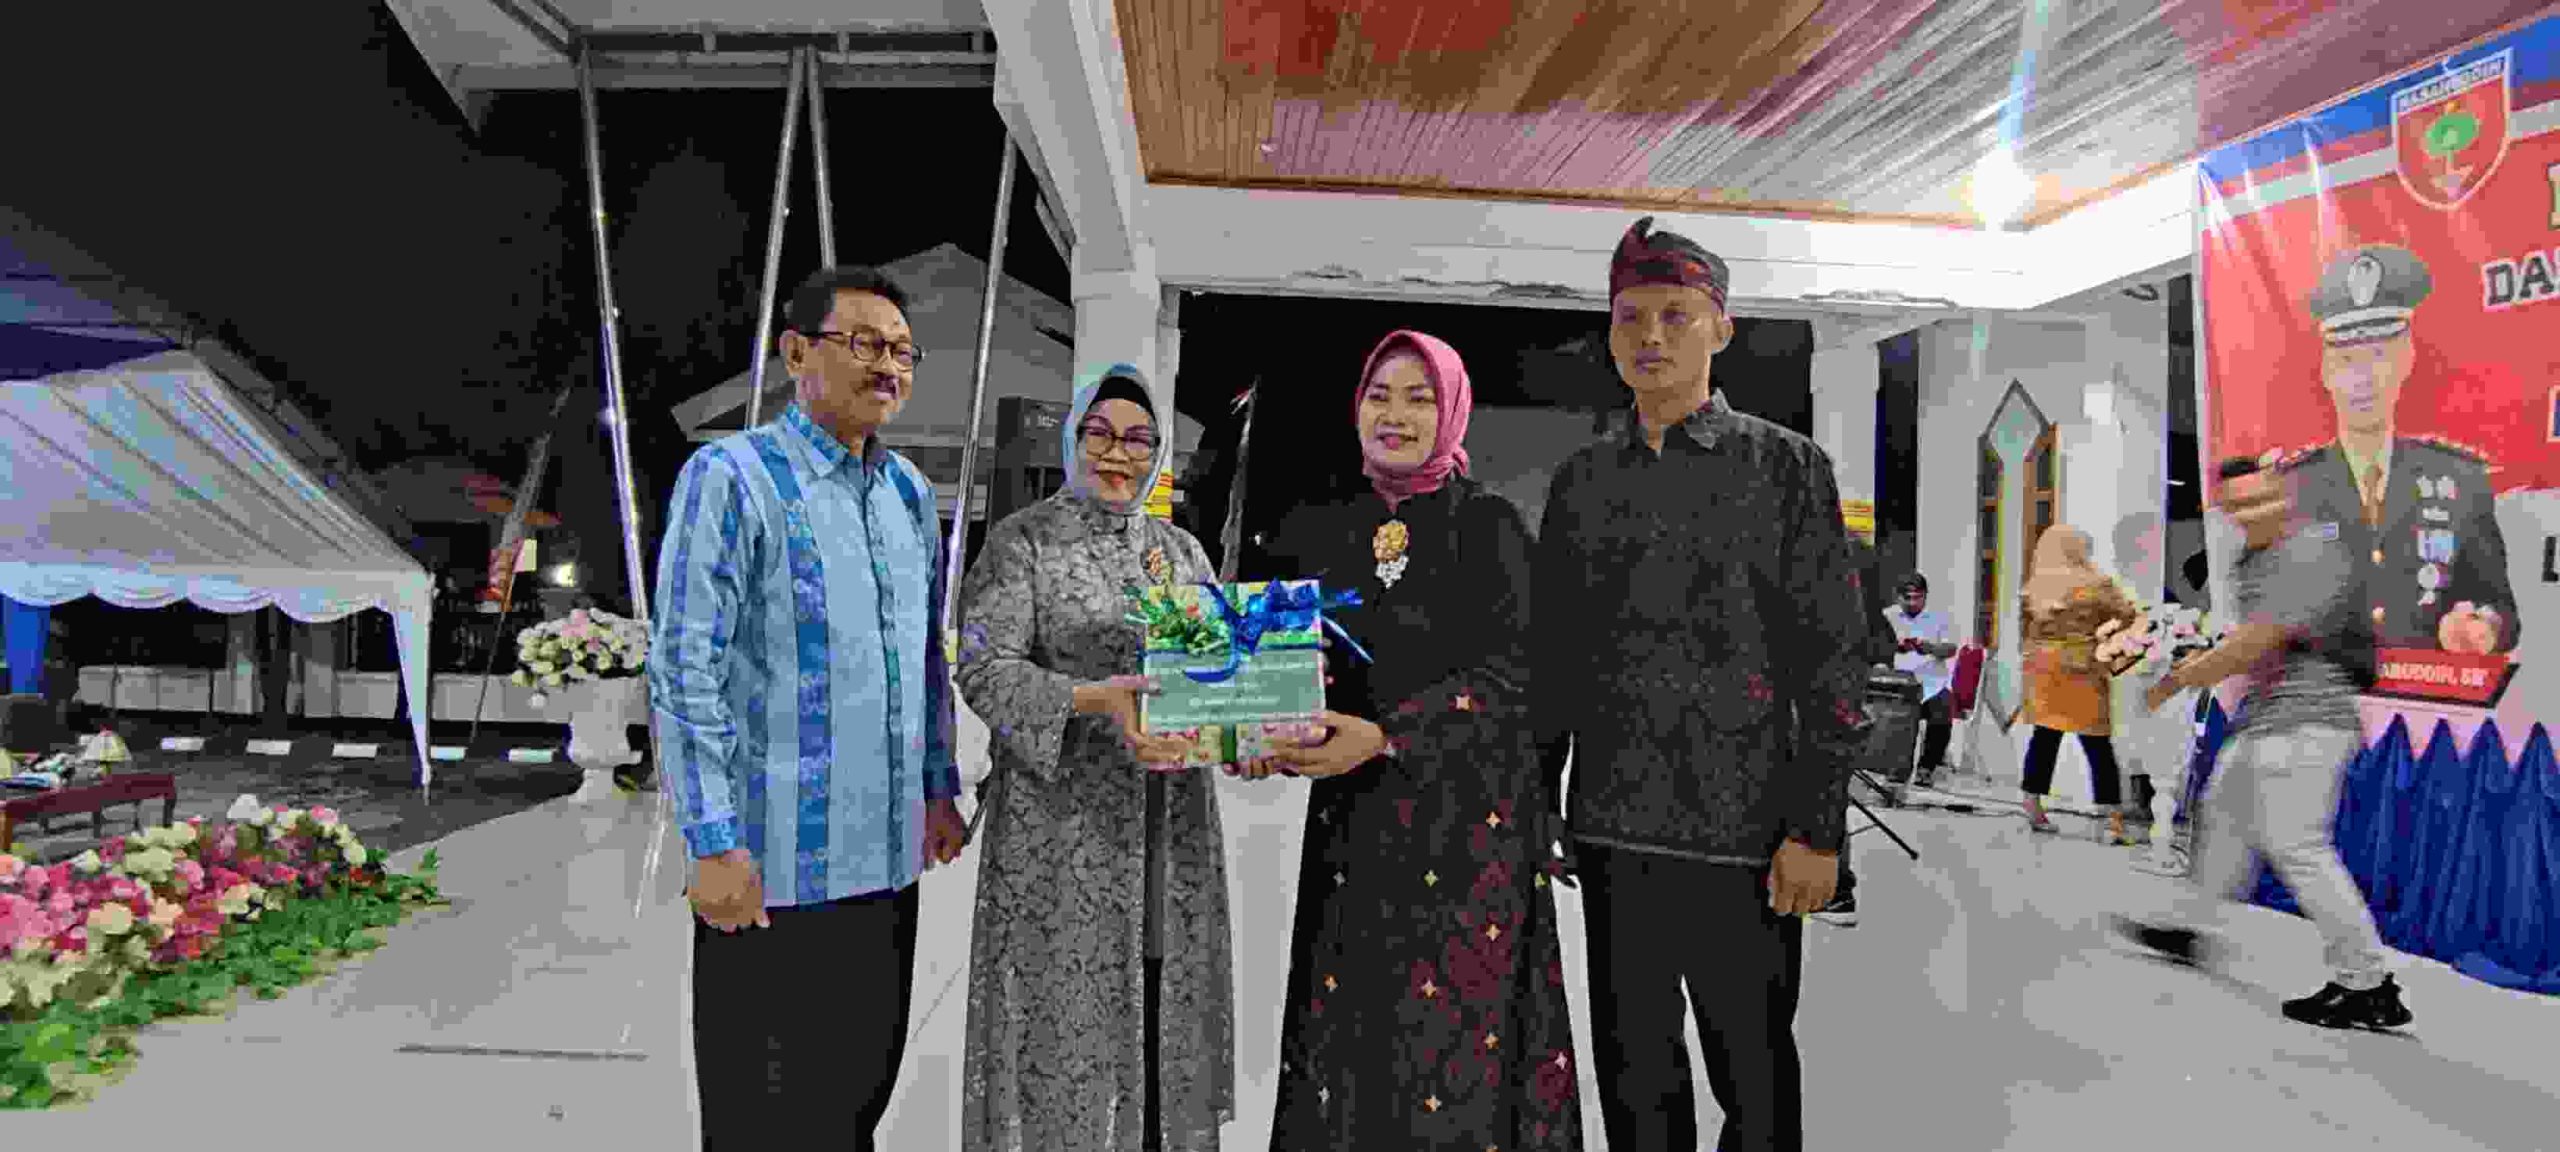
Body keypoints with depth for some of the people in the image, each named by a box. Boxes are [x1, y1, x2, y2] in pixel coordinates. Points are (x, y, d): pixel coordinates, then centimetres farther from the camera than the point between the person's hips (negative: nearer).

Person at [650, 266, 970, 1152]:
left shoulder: (909, 490, 10)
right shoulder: (731, 477, -10)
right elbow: (683, 671, -14)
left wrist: (938, 790, 15)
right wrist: (714, 844, -16)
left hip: (886, 860, 6)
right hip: (774, 865, -6)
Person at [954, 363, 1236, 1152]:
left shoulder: (1182, 550, 12)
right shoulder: (1021, 540, -3)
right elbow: (985, 668, -12)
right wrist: (1094, 700, -27)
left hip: (1172, 822, 5)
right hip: (1064, 824, -4)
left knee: (1168, 1004, 10)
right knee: (1071, 1010, 1)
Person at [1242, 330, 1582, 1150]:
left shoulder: (1488, 526, -2)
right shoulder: (1315, 531, 8)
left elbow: (1511, 672, -10)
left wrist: (1383, 735, -22)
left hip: (1470, 817, -3)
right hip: (1351, 818, 3)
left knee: (1455, 1029, -1)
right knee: (1345, 1035, 6)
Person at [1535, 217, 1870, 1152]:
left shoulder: (1788, 465, 0)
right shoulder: (1581, 479, 9)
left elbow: (1832, 657, -4)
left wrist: (1819, 829, -9)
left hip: (1744, 833, -3)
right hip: (1611, 830, 3)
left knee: (1754, 1074, 10)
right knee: (1632, 1073, 13)